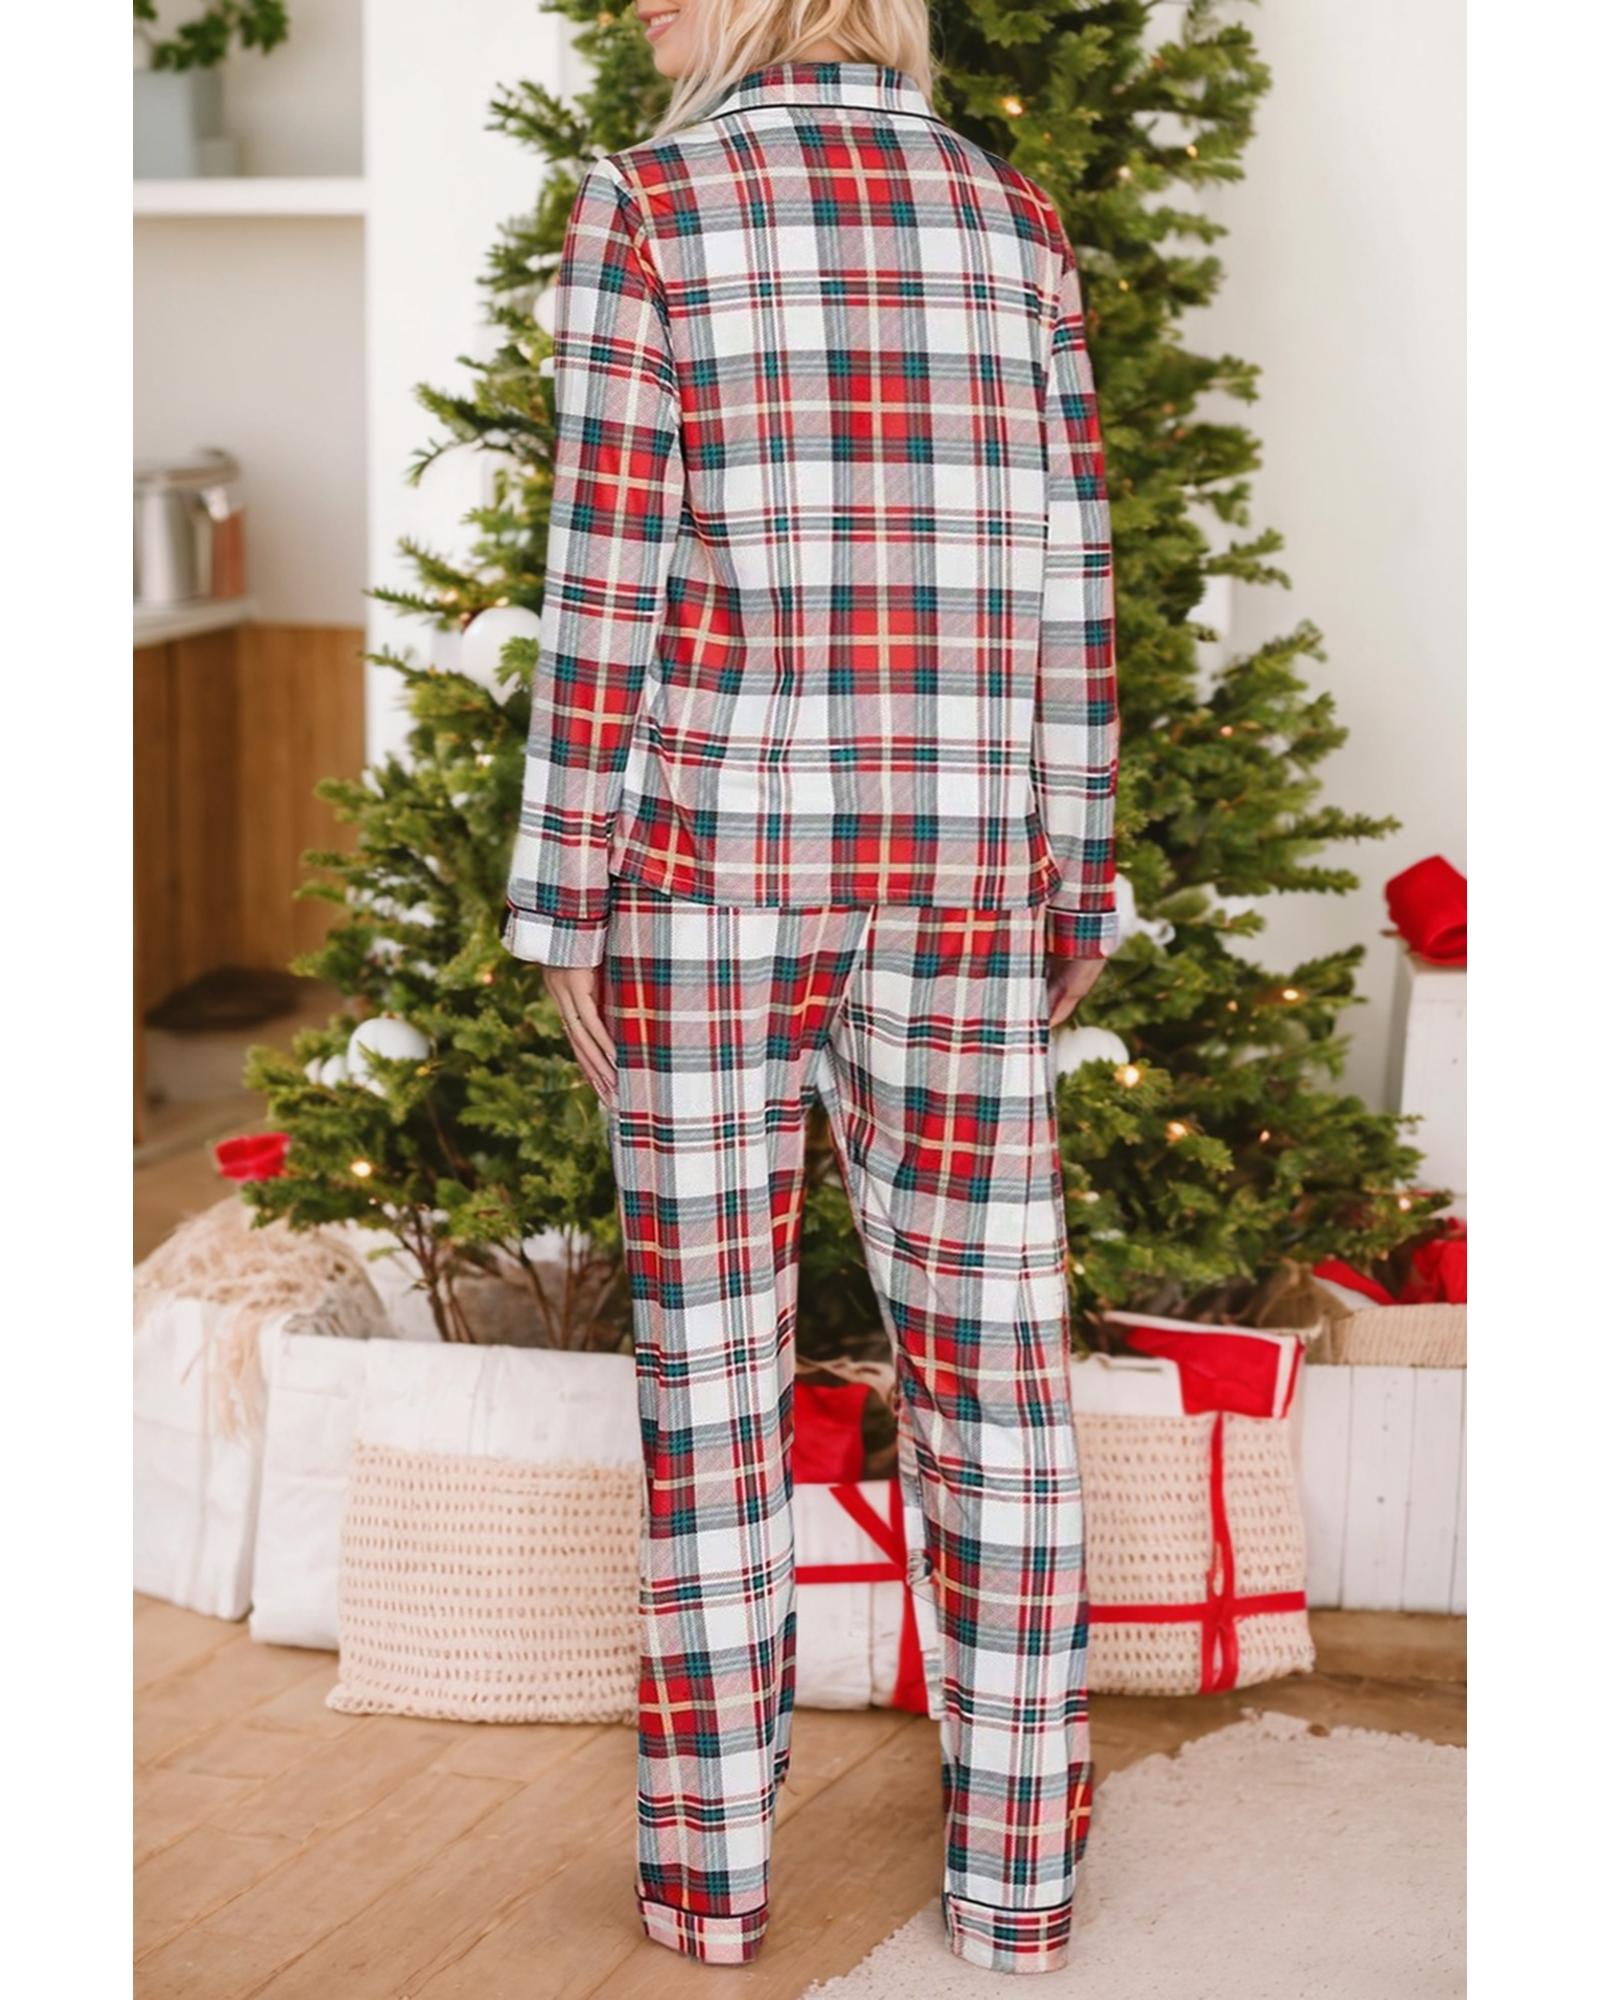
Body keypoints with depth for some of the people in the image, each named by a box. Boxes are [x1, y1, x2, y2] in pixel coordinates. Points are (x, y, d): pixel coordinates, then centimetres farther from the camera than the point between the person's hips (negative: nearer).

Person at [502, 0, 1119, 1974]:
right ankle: (1014, 1871, 14)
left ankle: (713, 1865, 14)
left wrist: (564, 907, -2)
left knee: (710, 1351, 6)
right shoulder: (1013, 221, 7)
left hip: (712, 856, -2)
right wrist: (1068, 900, 12)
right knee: (985, 1350, 8)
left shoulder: (647, 208, -5)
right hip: (955, 872, 3)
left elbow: (607, 586, -8)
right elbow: (1063, 593, 5)